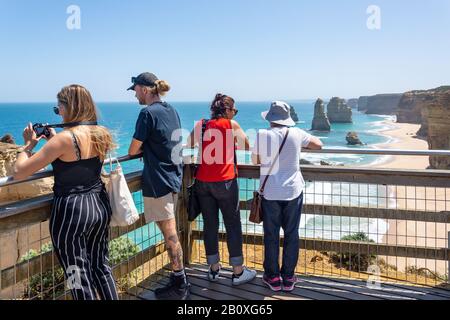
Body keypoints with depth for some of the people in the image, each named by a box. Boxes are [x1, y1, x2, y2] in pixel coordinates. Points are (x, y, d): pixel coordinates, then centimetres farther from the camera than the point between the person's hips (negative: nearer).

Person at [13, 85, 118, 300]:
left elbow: (19, 172, -16)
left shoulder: (65, 138, -19)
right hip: (99, 205, 7)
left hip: (72, 210, -7)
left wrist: (29, 144, 0)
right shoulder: (102, 133, 2)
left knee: (79, 276, 7)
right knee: (101, 265, 21)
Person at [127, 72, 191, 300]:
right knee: (170, 232, 17)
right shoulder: (171, 110, 11)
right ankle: (179, 280, 26)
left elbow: (133, 150, -11)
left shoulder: (148, 113, -14)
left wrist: (141, 148, 9)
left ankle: (180, 286, 8)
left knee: (170, 234, -1)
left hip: (158, 182, -9)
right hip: (174, 177, 9)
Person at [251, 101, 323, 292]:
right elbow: (318, 145, 10)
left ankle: (273, 277, 20)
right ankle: (288, 278, 19)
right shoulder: (296, 134, -5)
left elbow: (255, 160, 5)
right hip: (293, 191, 1)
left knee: (271, 236, 10)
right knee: (291, 235, 11)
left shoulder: (262, 135, -7)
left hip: (270, 192, 0)